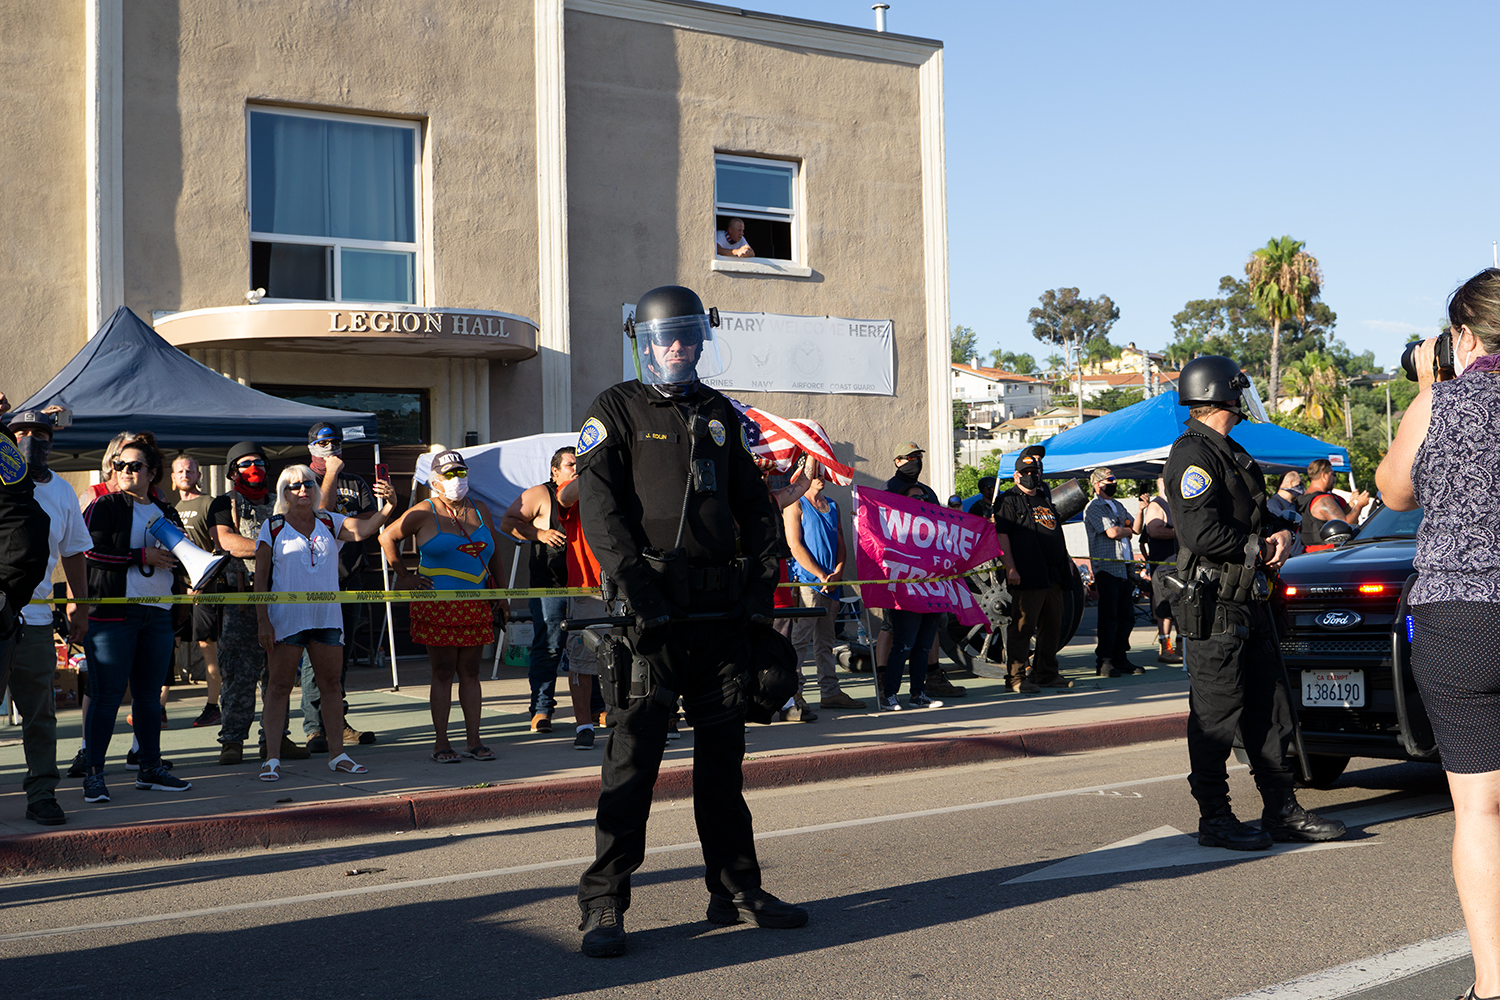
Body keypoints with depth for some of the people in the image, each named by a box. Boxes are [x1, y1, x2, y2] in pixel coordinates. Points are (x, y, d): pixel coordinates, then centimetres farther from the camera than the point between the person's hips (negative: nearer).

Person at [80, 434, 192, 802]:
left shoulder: (166, 512, 18)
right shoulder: (104, 506, 1)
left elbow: (178, 560, 27)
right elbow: (90, 552, -11)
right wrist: (142, 558, -13)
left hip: (158, 613, 5)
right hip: (112, 612, -5)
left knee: (149, 694, 10)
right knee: (106, 695, -6)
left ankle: (150, 768, 18)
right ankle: (94, 773, -1)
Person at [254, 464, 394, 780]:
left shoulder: (329, 523, 8)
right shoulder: (273, 527, 1)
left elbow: (363, 529, -10)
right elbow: (260, 577, -2)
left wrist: (388, 505, -28)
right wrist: (263, 621, -9)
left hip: (327, 616, 3)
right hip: (286, 617, -3)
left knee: (331, 684, 6)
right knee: (279, 685, -2)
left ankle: (337, 754, 12)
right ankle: (272, 758, 2)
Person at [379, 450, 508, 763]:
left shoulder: (479, 510, 13)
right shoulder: (425, 513, -1)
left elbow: (494, 554, 19)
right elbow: (387, 537, 5)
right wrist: (403, 577, 2)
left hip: (476, 605, 4)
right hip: (437, 605, -4)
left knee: (470, 672, 6)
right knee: (443, 672, -2)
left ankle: (473, 740, 9)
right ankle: (441, 743, 3)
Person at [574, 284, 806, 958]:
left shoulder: (719, 414, 18)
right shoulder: (617, 411, 2)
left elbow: (753, 504, 18)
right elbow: (600, 509, -9)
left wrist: (761, 586, 6)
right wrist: (640, 593, -18)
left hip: (721, 609, 5)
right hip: (653, 611, -5)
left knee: (723, 752, 10)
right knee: (633, 754, -5)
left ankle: (735, 889, 20)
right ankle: (604, 903, 2)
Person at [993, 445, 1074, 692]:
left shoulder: (1045, 499, 22)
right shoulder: (1009, 501, -2)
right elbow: (1001, 536, -10)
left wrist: (1065, 561, 24)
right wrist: (1010, 568, -18)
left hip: (1053, 575, 8)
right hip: (1027, 578, -8)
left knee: (1052, 626, 11)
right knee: (1023, 627, -8)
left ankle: (1047, 673, 20)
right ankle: (1016, 677, -3)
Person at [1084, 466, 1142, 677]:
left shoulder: (1118, 506, 22)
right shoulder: (1093, 507, -5)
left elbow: (1135, 529, 17)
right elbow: (1112, 532, -15)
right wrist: (1128, 530, 3)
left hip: (1124, 567, 8)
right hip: (1106, 567, -8)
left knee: (1126, 615, 8)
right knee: (1108, 616, -8)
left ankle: (1120, 658, 15)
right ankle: (1104, 661, -4)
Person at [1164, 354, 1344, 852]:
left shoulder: (1230, 452, 19)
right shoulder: (1193, 454, -13)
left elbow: (1257, 511, 26)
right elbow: (1203, 533, -23)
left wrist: (1280, 530, 4)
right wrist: (1258, 548, -9)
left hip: (1250, 601, 10)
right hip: (1214, 607, -10)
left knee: (1269, 708, 12)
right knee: (1216, 716, -3)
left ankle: (1282, 811, 19)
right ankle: (1214, 820, 5)